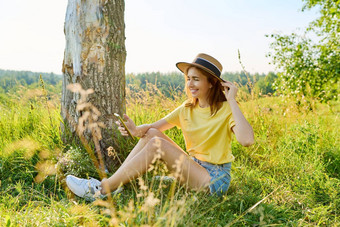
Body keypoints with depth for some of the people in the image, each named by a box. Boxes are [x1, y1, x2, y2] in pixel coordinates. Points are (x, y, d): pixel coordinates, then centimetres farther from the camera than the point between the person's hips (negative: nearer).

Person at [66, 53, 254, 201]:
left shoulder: (225, 110, -13)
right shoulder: (187, 109, 6)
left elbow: (247, 140, -30)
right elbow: (155, 126, 0)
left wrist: (232, 101, -27)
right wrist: (137, 130, -23)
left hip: (216, 179, -6)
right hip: (194, 167, 6)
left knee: (157, 143, -23)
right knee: (151, 134, -10)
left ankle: (101, 190, -20)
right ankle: (112, 183, -13)